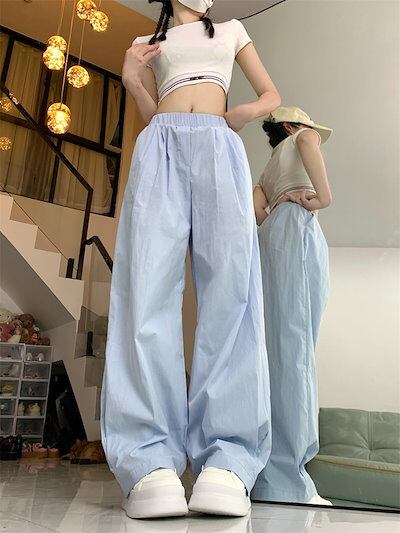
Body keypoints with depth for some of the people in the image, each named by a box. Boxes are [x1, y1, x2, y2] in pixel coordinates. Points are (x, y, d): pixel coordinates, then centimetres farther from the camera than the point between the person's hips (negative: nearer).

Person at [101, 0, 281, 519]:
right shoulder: (148, 43, 32)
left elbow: (272, 96, 27)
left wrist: (245, 114, 6)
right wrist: (130, 79, 6)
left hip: (218, 146, 0)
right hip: (161, 146, 0)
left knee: (230, 284, -22)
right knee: (150, 285, -22)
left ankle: (227, 459, -26)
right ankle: (151, 462, -27)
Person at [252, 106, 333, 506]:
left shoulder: (268, 170, 36)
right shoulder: (301, 136, 22)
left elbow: (254, 210, 16)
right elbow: (309, 136, -5)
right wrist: (323, 196, -9)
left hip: (268, 238, 7)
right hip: (297, 228, -7)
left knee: (276, 347, -1)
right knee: (294, 347, -17)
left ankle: (270, 477, -2)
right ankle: (289, 482, -21)